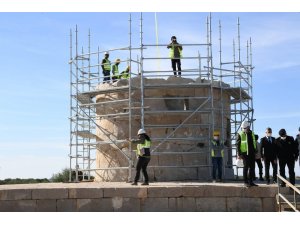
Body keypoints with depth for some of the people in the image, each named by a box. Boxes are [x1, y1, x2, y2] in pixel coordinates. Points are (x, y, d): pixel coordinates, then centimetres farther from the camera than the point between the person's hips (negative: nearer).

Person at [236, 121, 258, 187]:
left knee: (252, 167, 8)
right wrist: (239, 154, -14)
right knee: (246, 167, -2)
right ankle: (245, 182, 6)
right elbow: (237, 144, -9)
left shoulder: (252, 133, 11)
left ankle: (251, 181, 16)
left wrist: (255, 151, 14)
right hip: (245, 153, -6)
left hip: (252, 153, 6)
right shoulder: (240, 135, -7)